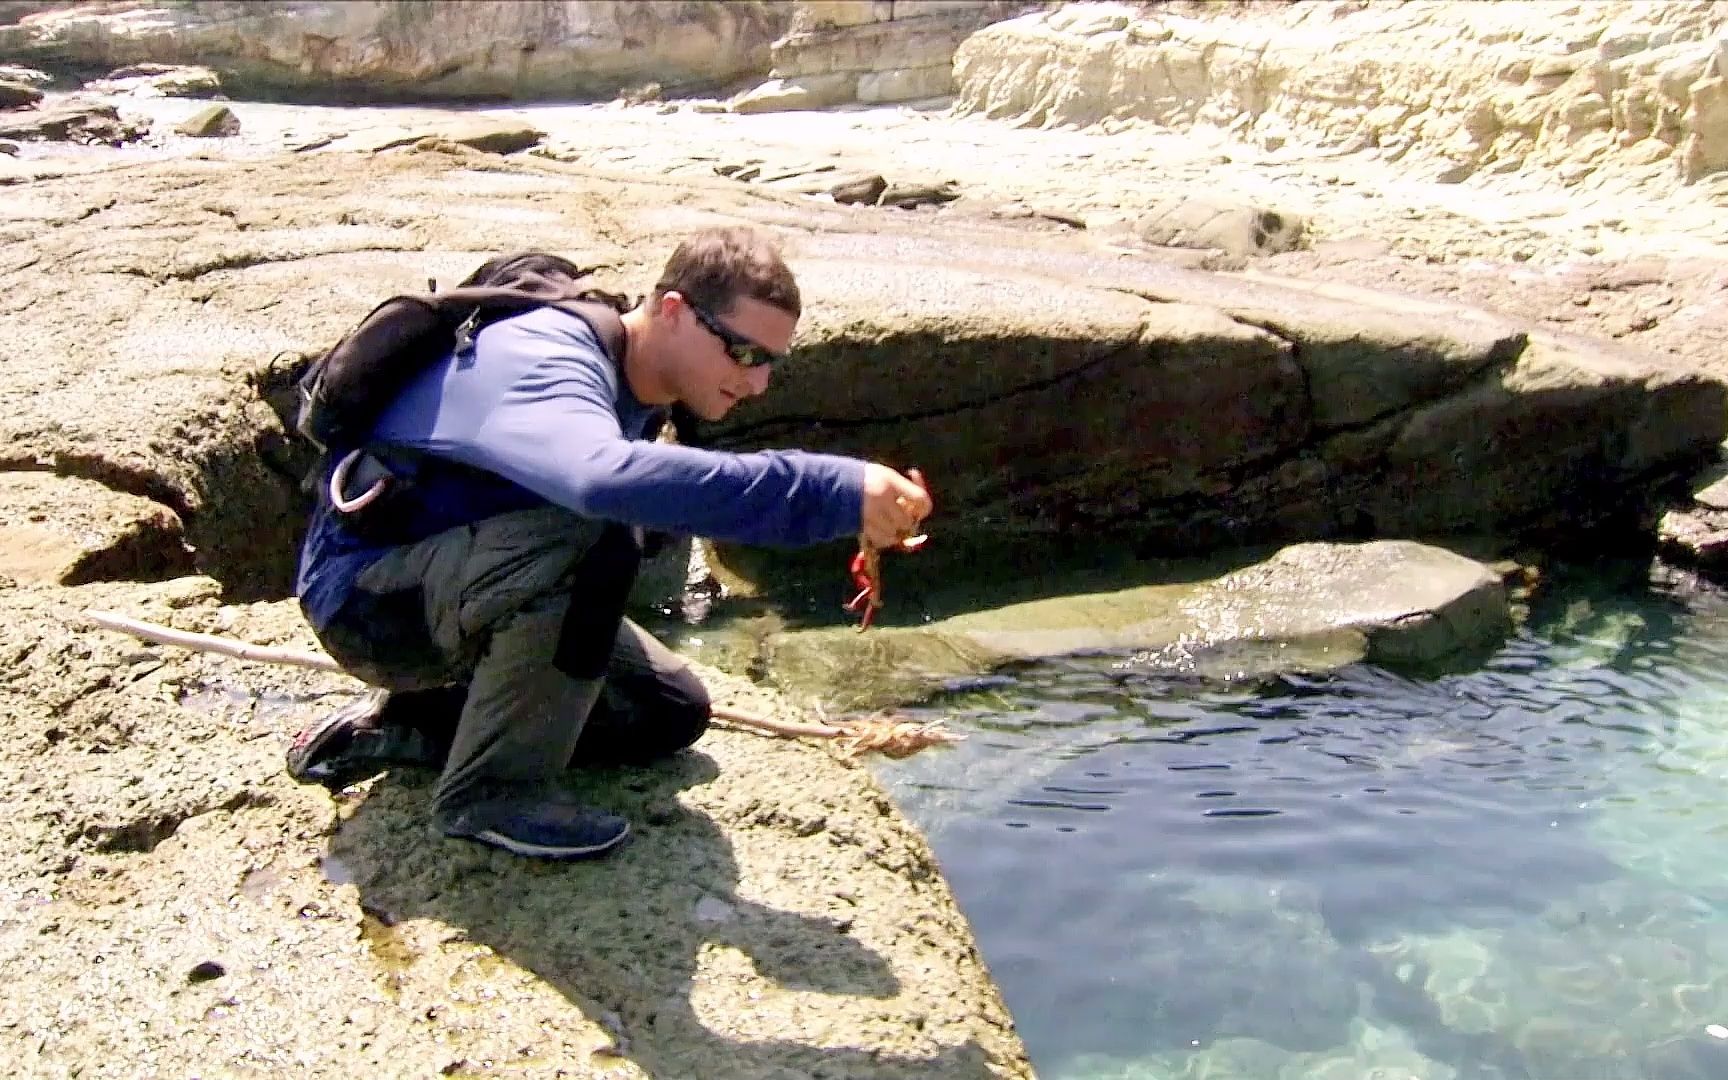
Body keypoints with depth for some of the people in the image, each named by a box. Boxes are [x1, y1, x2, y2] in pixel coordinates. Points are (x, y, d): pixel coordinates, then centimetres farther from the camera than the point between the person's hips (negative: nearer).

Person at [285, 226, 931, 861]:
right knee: (592, 532, -34)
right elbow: (603, 477, -51)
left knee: (672, 710, 5)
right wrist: (835, 492, -52)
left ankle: (411, 722, 6)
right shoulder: (541, 359, -31)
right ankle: (493, 787, -18)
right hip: (369, 595, -9)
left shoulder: (632, 381, 0)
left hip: (469, 592, 9)